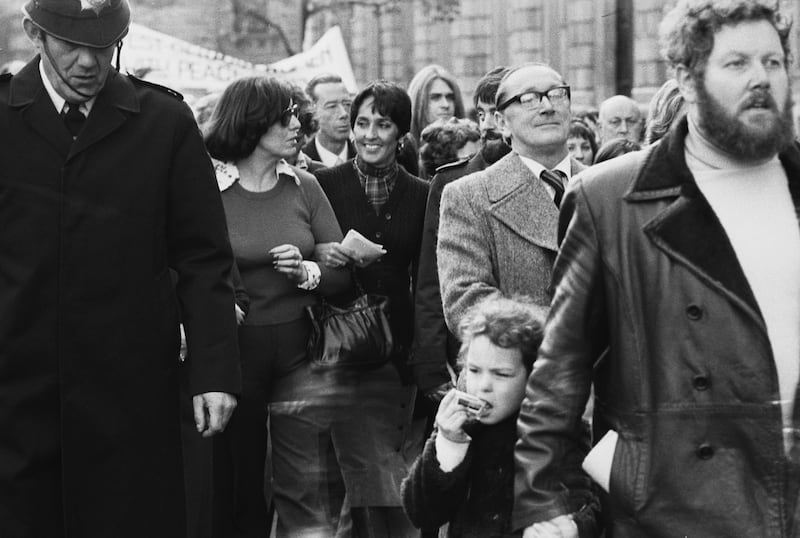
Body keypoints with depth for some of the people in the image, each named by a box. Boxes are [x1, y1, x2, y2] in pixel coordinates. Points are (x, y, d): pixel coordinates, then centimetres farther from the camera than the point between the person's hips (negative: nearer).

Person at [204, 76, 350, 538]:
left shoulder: (304, 186, 5)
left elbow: (344, 270, 6)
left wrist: (308, 271, -13)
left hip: (297, 352, 2)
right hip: (231, 352, -2)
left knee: (312, 491, -3)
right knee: (237, 489, 10)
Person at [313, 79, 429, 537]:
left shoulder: (421, 195, 7)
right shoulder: (324, 184, 2)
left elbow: (426, 283, 8)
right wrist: (318, 256, -17)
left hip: (401, 352, 2)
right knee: (370, 486, -9)